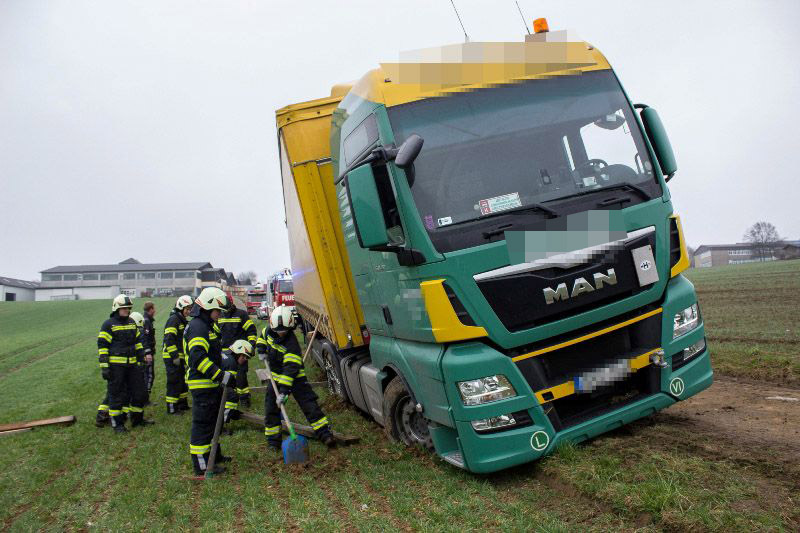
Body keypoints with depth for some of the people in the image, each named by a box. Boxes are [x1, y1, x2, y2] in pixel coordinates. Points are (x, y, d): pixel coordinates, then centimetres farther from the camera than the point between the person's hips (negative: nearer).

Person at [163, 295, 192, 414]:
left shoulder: (183, 320, 18)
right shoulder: (173, 319, -14)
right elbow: (169, 339, -22)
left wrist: (185, 355, 25)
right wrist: (174, 356, -24)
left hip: (180, 357, 10)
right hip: (171, 357, -10)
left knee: (182, 381, 16)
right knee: (174, 382, -6)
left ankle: (183, 404, 27)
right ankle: (172, 408, 1)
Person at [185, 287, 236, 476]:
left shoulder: (209, 326, 15)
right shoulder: (197, 327, -19)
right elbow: (199, 359, -29)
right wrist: (223, 376, -29)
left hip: (211, 384, 11)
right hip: (202, 385, -11)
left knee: (213, 422, 21)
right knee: (203, 423, -3)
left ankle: (214, 455, 35)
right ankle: (201, 465, 5)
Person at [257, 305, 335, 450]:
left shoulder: (292, 345, -28)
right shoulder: (269, 332, -7)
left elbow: (291, 369, -33)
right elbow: (263, 336, 20)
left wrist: (283, 391, -37)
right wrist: (262, 350, 2)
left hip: (295, 378, -6)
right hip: (276, 378, 6)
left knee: (310, 406, -9)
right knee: (271, 410, 6)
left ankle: (325, 434, -5)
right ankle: (273, 440, 19)